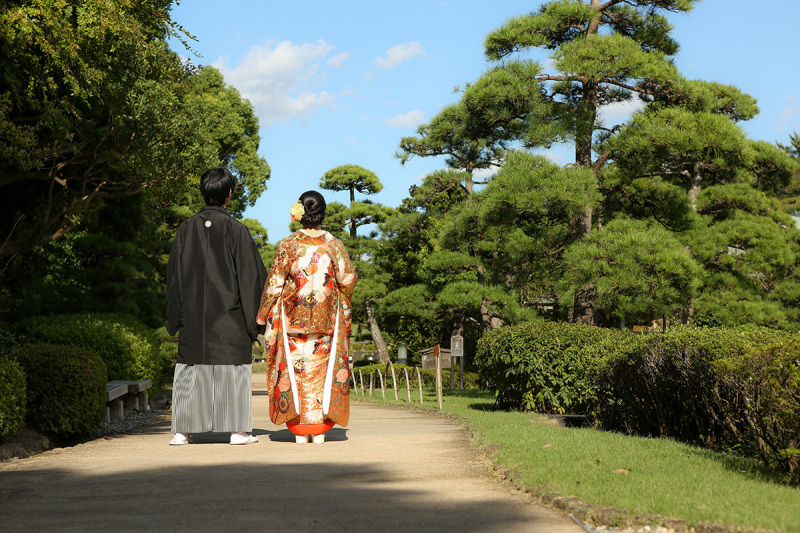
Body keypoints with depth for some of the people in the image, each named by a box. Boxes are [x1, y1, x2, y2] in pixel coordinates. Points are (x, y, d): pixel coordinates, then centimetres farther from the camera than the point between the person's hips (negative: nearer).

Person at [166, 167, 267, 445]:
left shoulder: (187, 228, 2)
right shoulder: (236, 229, -6)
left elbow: (174, 274, 5)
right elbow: (251, 274, -6)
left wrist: (175, 317, 11)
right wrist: (255, 314, 3)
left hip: (193, 314, 3)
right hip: (229, 314, -3)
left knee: (190, 367, 7)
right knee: (232, 368, 3)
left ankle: (182, 431, 6)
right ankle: (237, 430, 4)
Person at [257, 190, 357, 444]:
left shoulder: (287, 246, -6)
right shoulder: (334, 245, -4)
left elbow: (274, 284, -3)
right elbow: (348, 280, 0)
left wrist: (264, 315, 7)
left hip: (293, 318, -1)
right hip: (326, 319, 1)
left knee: (294, 370, 5)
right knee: (323, 370, 7)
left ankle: (299, 431, 4)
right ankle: (319, 430, 4)